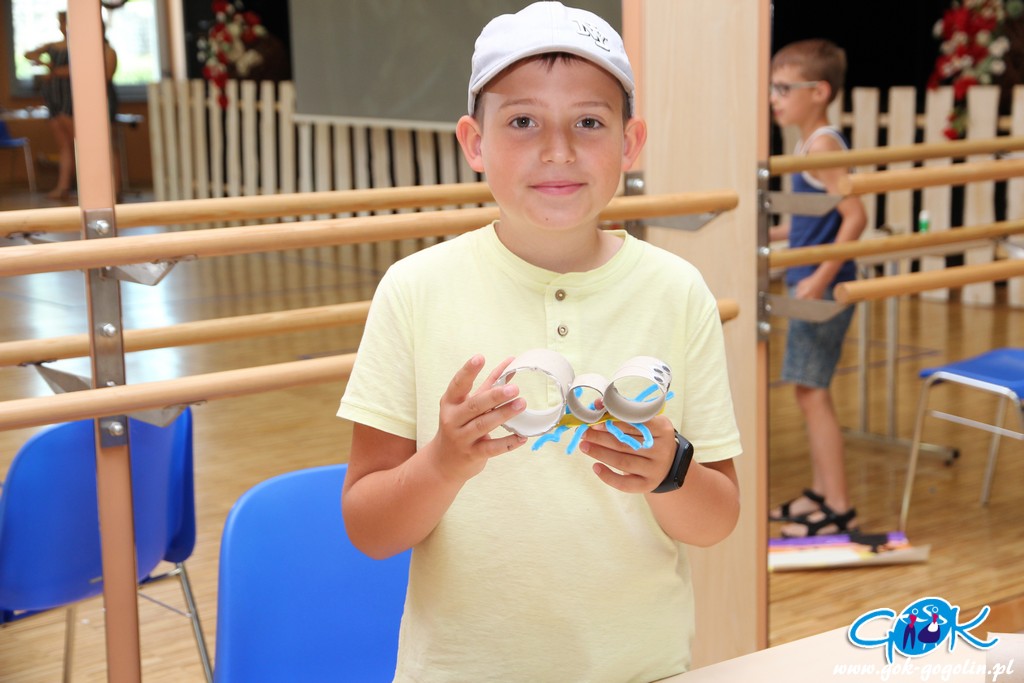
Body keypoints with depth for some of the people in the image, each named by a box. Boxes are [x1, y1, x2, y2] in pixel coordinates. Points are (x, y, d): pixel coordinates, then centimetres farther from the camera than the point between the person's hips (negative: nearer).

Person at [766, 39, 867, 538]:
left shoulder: (822, 146, -17)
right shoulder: (810, 143, 12)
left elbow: (854, 217, -24)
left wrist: (821, 279, -25)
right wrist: (768, 234, 20)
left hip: (823, 289, -10)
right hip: (809, 286, 10)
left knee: (812, 393, -6)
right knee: (810, 393, 16)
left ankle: (839, 510, 1)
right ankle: (819, 494, 27)